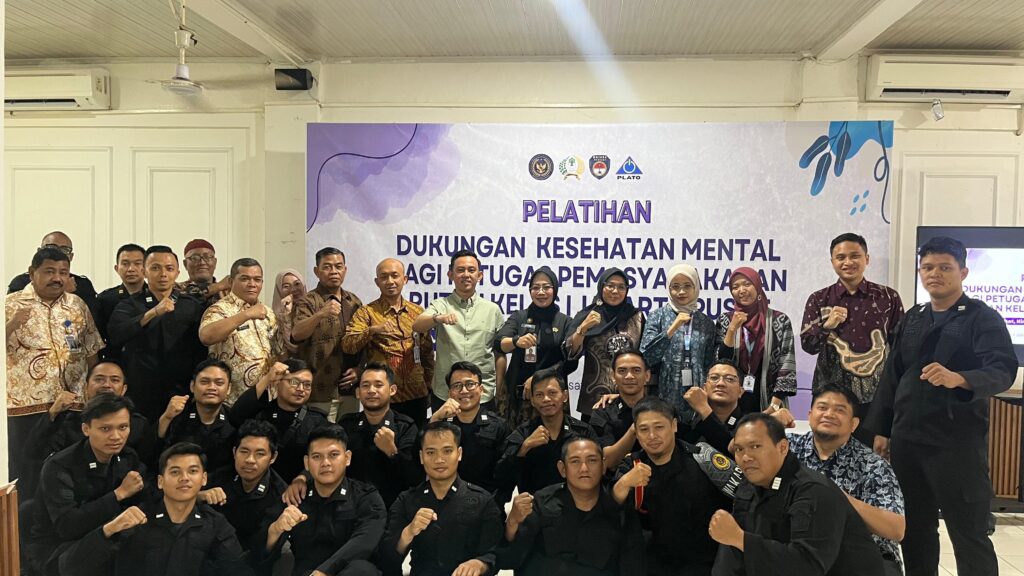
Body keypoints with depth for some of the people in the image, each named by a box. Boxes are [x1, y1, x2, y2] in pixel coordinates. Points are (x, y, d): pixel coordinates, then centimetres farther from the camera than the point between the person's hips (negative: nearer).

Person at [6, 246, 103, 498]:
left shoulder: (78, 305, 9)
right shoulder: (11, 304, -2)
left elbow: (91, 350, 12)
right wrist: (11, 325, -21)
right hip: (26, 403, -3)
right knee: (26, 472, 5)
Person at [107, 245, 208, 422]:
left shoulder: (194, 307, 6)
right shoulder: (128, 306, 6)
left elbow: (201, 353, 5)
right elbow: (115, 336, -14)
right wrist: (153, 313, -23)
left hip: (183, 395, 0)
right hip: (140, 397, 0)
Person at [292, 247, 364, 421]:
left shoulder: (354, 302, 12)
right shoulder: (308, 302, -3)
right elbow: (296, 335, -21)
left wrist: (360, 369, 1)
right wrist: (321, 314, -36)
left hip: (350, 389, 5)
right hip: (321, 391, -5)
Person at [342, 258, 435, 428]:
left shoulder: (418, 312, 8)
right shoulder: (366, 312, -2)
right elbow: (347, 346, -14)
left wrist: (429, 386, 11)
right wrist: (372, 330, -29)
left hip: (417, 396, 3)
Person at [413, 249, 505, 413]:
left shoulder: (493, 310, 6)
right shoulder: (440, 305, 3)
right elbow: (417, 326, -17)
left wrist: (500, 391, 5)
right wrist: (438, 318, -37)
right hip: (444, 395, -1)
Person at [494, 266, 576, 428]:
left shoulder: (565, 322, 5)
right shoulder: (518, 317, 8)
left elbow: (571, 361, -1)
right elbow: (498, 343, -8)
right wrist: (516, 341, -30)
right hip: (515, 391, 1)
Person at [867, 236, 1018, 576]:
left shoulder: (983, 319, -4)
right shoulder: (912, 318, 14)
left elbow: (1003, 371, -18)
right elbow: (892, 376, 14)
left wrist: (959, 379, -37)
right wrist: (880, 429, 10)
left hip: (957, 442, -5)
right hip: (906, 440, 5)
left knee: (969, 535, 1)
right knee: (914, 529, 14)